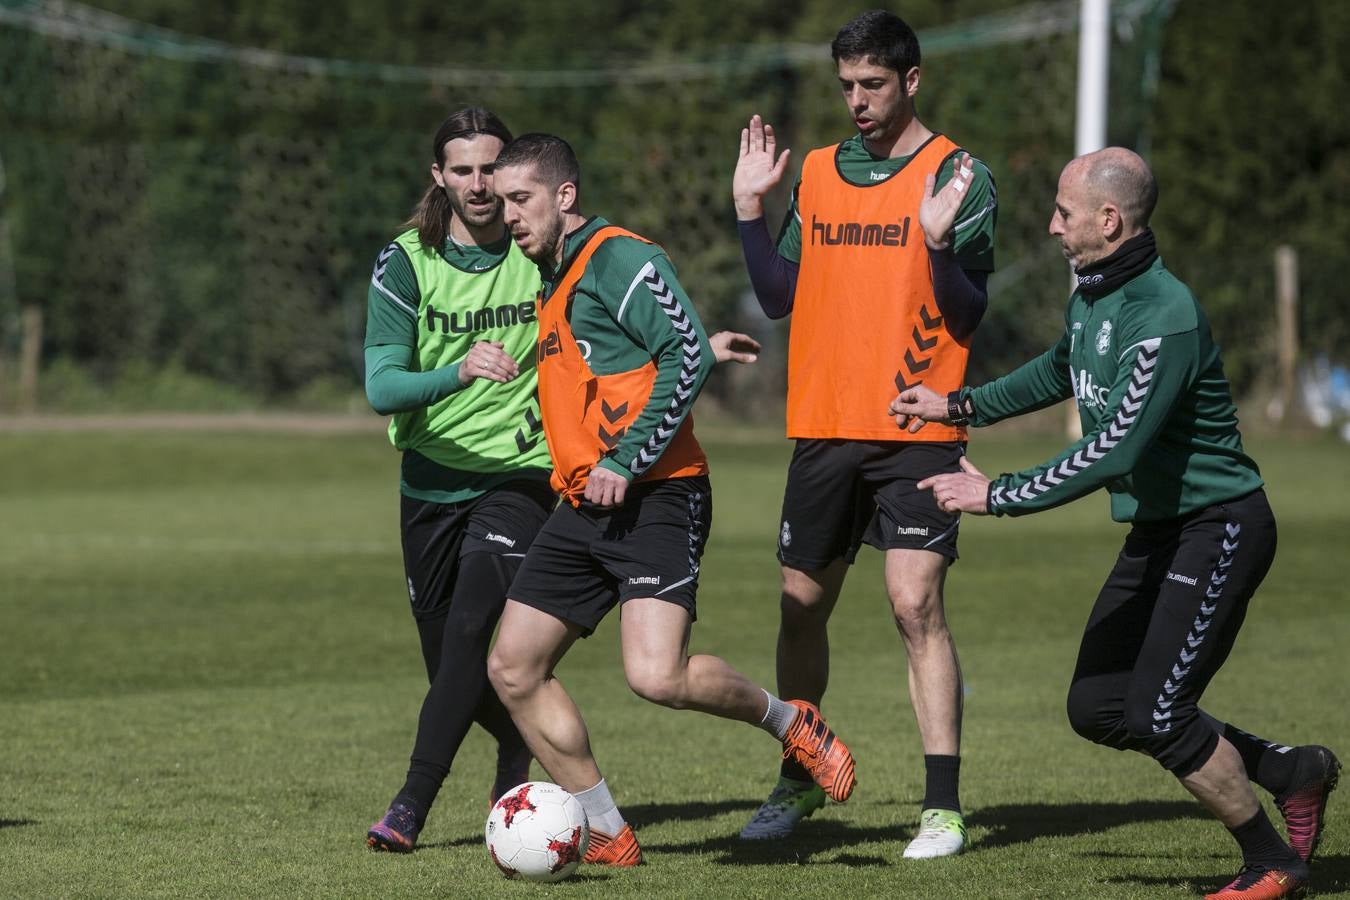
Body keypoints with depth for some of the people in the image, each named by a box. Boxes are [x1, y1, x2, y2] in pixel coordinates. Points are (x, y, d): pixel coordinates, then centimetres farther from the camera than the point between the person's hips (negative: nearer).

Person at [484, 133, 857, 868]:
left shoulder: (619, 260, -10)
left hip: (654, 499, -9)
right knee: (512, 668, 3)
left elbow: (690, 358, -19)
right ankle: (609, 836, 11)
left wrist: (624, 463, -19)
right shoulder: (550, 279, 19)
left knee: (656, 676, -23)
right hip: (583, 506, 10)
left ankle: (789, 721, 6)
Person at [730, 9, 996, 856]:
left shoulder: (959, 177, -4)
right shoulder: (818, 173, 11)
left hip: (917, 432, -5)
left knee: (917, 602, -13)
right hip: (824, 428, 5)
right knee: (802, 606, 11)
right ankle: (801, 780, 29)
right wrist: (750, 210, 5)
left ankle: (943, 806, -11)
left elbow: (966, 316, -8)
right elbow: (780, 296, 14)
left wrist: (937, 237, -24)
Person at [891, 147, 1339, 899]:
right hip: (1156, 531, 10)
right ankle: (1293, 771, 19)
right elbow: (1060, 371, 29)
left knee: (1158, 715, -12)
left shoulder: (1165, 317, -25)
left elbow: (1114, 450, -31)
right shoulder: (1092, 298, 5)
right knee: (1098, 708, 7)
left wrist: (997, 496, -25)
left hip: (1217, 530, -10)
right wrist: (959, 407, 25)